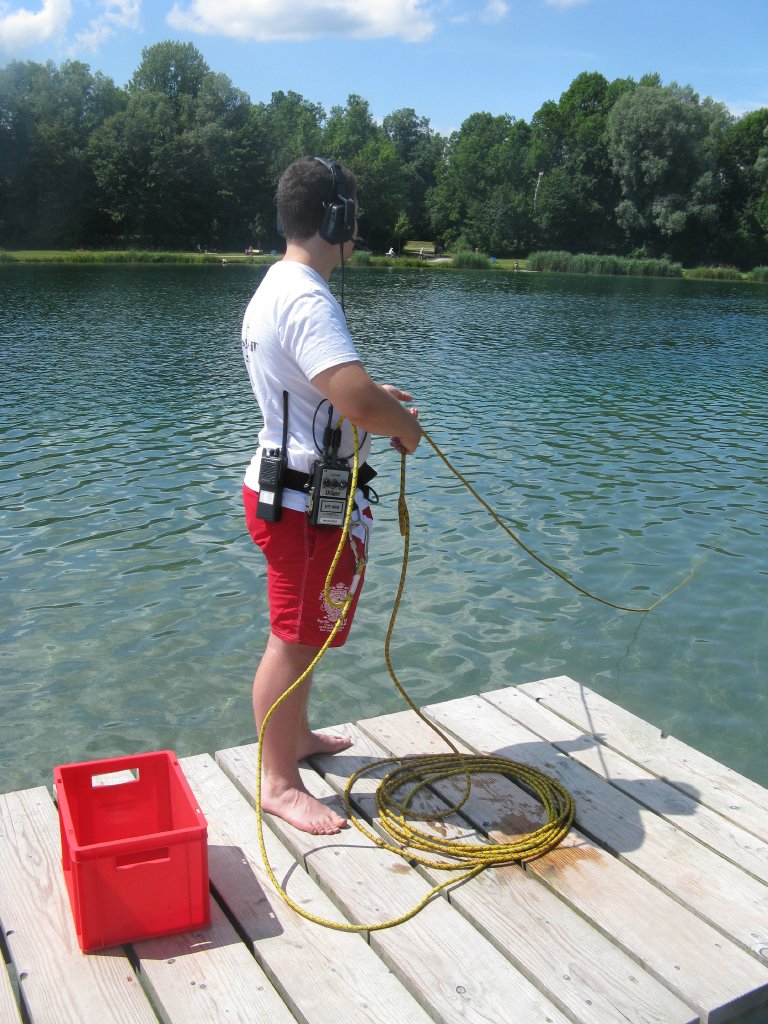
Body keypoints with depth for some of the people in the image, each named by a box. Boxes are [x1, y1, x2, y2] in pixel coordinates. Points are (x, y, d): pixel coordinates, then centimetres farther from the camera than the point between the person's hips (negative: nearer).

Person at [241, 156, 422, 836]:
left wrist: (379, 394, 16)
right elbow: (357, 402, -36)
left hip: (291, 490, 11)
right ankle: (279, 782, 16)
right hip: (306, 500, -11)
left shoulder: (278, 286, 11)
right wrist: (405, 424, -15)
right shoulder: (307, 301, -23)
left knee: (302, 633, 23)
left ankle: (297, 736, 42)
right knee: (294, 639, 1)